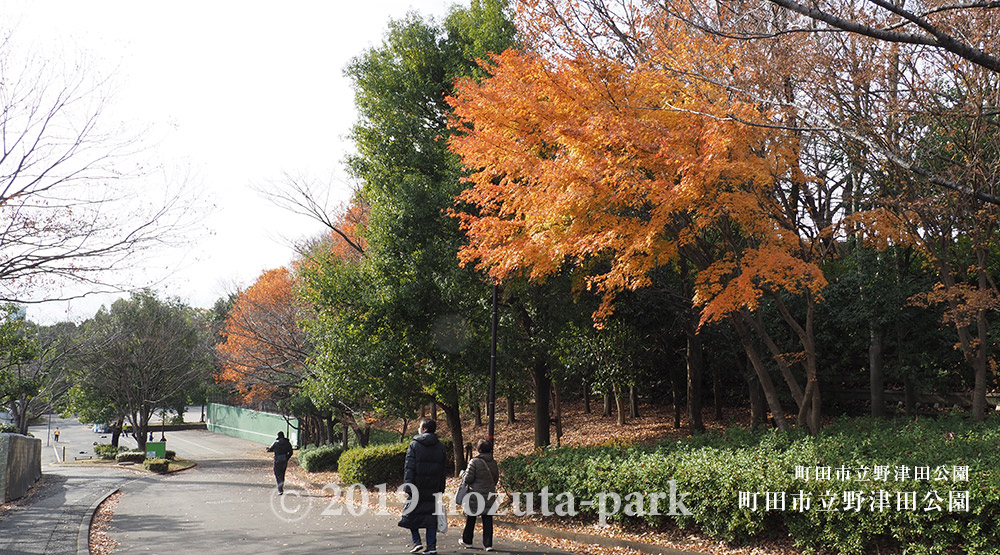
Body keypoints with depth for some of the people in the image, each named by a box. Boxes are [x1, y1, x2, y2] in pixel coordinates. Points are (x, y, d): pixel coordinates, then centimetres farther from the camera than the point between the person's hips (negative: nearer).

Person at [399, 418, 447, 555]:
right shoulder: (440, 447, 8)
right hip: (433, 488, 3)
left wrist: (408, 486, -9)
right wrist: (441, 489, 14)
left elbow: (409, 468, -10)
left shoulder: (414, 445, -5)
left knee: (411, 513, 11)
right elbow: (443, 470, 10)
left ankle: (417, 541, 2)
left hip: (417, 486, -3)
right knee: (431, 515, 8)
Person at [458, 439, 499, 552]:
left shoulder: (474, 462, -13)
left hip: (475, 496, -4)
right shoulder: (493, 463, 4)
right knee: (488, 520, 6)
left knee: (470, 518, 12)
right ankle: (488, 544, 3)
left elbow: (468, 478, -12)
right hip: (489, 495, 4)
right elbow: (496, 479, 13)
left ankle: (467, 540, 25)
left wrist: (463, 475, 9)